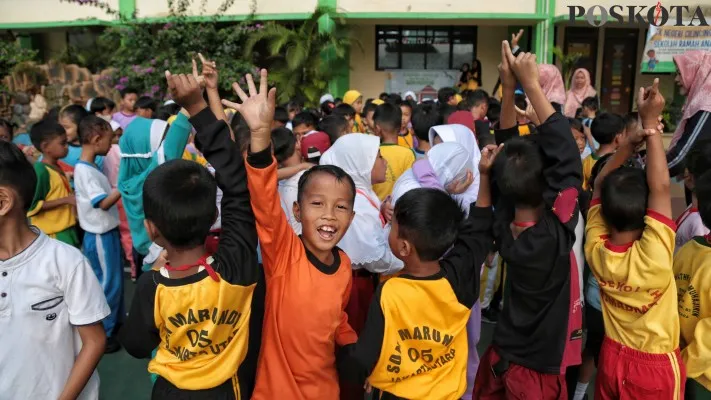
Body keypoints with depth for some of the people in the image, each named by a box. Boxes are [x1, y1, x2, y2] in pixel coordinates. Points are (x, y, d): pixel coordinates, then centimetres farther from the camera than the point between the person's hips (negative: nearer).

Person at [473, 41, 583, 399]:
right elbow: (566, 154, -26)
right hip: (539, 371, -5)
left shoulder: (504, 227, -12)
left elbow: (508, 152, -6)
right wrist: (531, 84, -22)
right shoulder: (555, 233, -27)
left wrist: (509, 89, -11)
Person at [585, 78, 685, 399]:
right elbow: (661, 188, -30)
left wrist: (627, 145, -19)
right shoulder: (652, 256, -31)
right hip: (656, 367, -3)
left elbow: (599, 186, -9)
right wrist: (650, 125, -25)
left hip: (612, 358, 4)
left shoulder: (596, 252, -19)